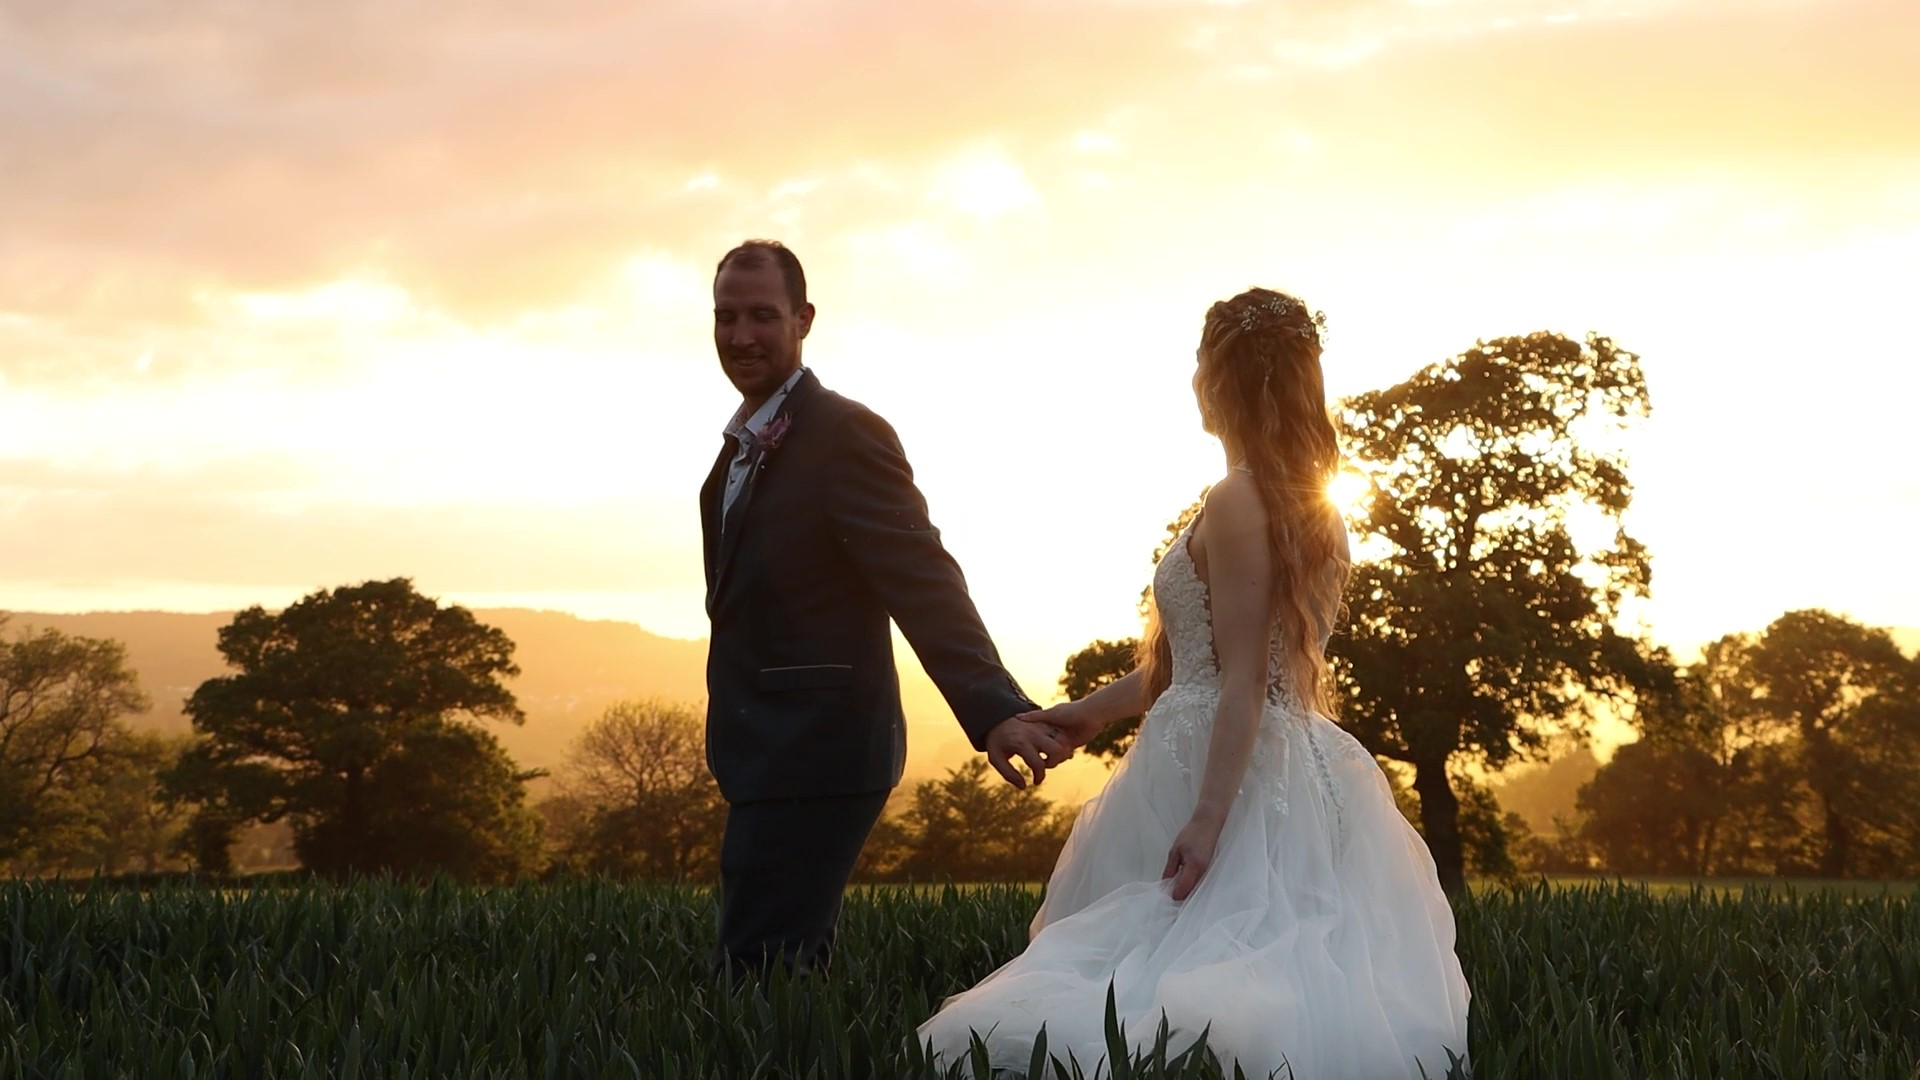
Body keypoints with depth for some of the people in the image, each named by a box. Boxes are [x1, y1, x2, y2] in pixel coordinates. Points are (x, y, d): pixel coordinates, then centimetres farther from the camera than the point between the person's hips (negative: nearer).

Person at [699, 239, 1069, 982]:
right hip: (766, 754, 10)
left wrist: (997, 712, -38)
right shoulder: (742, 445, 14)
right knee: (782, 975, 16)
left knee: (753, 978, -11)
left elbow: (923, 581, -26)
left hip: (813, 755, -10)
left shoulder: (846, 434, -15)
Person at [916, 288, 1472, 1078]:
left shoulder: (1239, 502, -12)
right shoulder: (1307, 505, 14)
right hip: (1295, 767, 9)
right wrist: (1097, 709, 25)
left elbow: (1243, 678, -18)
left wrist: (1207, 816, -22)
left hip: (1220, 768, -9)